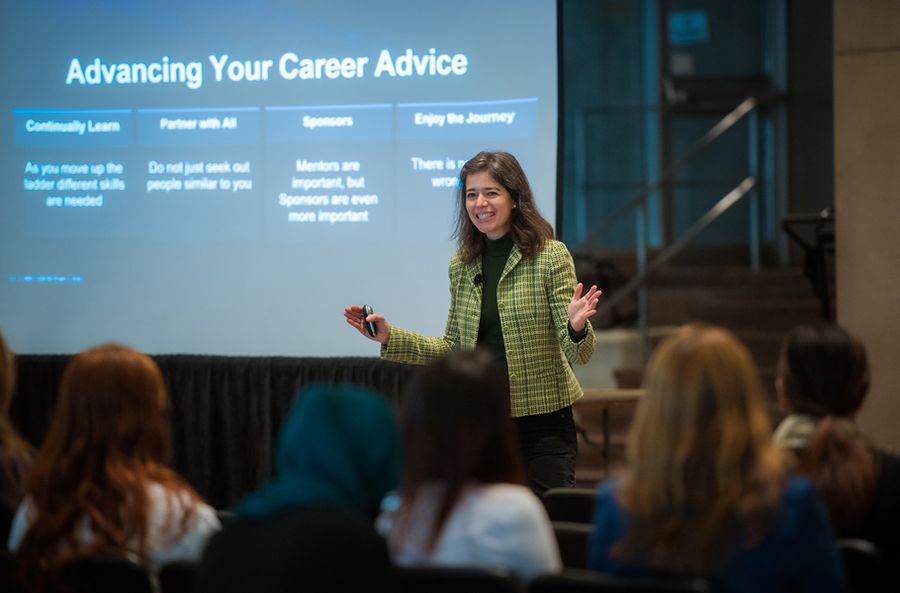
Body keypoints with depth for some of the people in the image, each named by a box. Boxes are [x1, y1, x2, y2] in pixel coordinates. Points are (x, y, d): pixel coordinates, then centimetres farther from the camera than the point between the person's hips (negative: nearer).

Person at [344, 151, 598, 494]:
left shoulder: (551, 257, -7)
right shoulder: (461, 266, 7)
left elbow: (578, 355, -9)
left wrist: (576, 327, -31)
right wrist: (389, 337, 7)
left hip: (542, 426, -4)